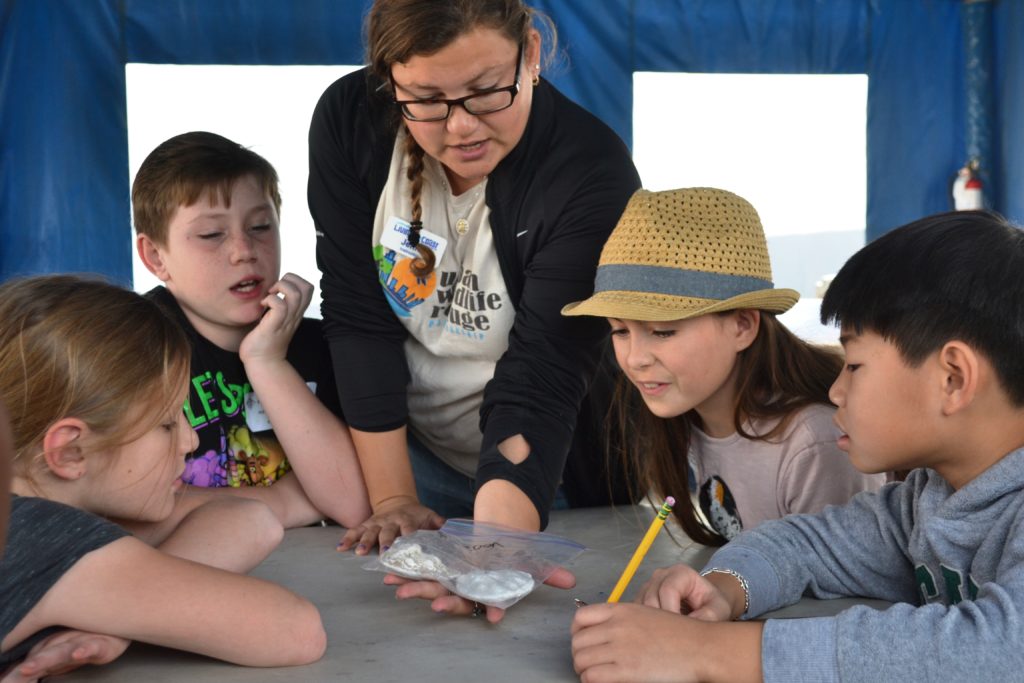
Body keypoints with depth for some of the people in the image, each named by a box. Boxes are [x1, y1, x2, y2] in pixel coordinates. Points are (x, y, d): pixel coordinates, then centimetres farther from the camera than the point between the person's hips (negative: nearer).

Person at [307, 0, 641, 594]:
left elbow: (537, 382, -32)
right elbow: (359, 317, -14)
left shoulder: (593, 174, -27)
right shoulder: (349, 121, -16)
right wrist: (392, 499, -16)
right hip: (406, 452, 3)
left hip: (544, 473, -2)